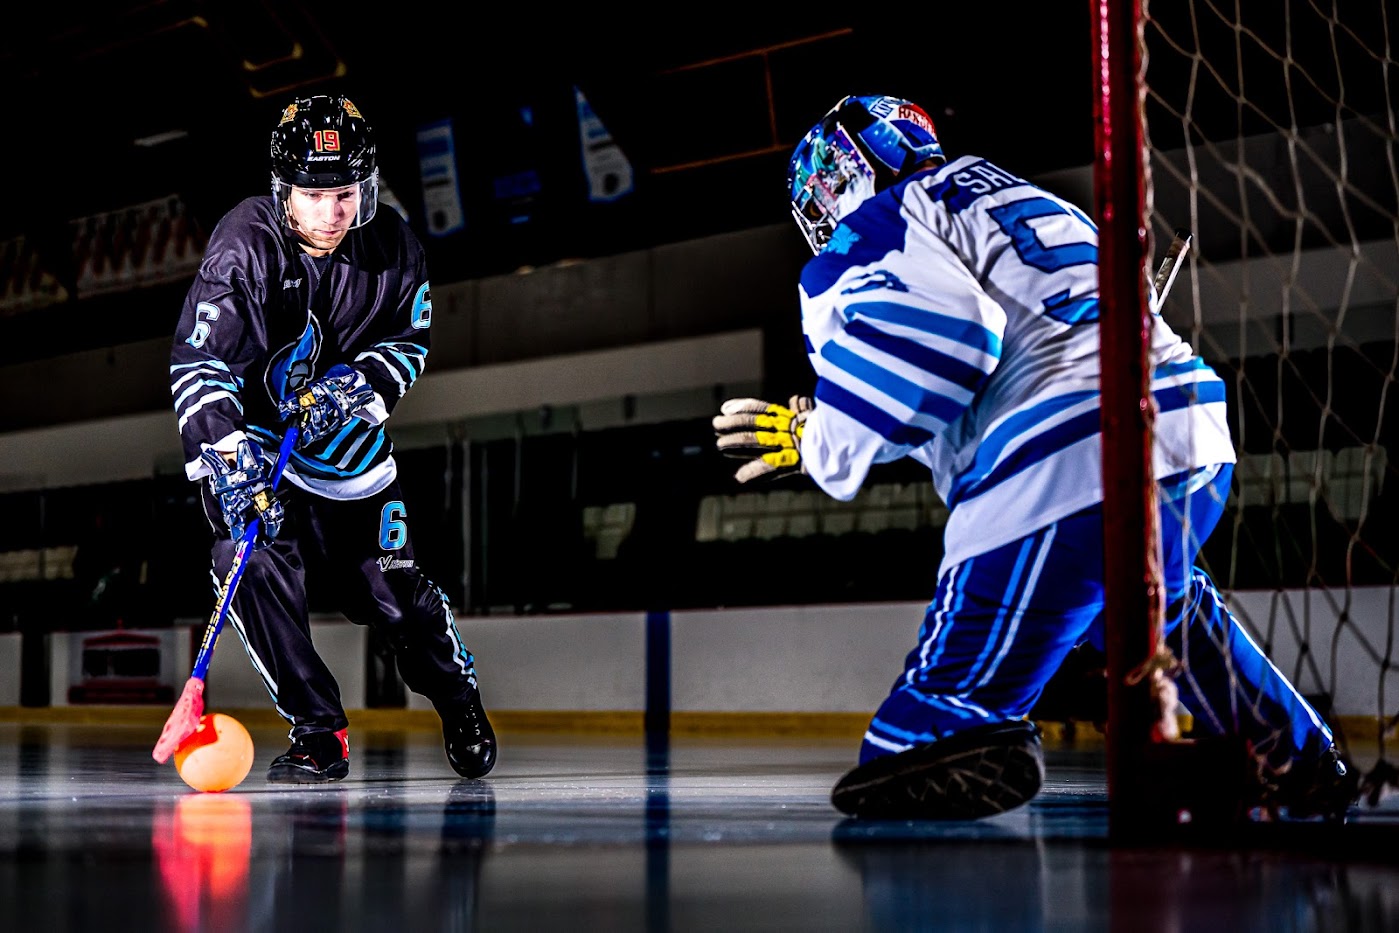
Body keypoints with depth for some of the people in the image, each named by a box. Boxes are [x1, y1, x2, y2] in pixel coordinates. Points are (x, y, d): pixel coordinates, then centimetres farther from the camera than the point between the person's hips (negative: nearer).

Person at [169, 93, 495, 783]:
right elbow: (200, 362, -30)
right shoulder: (245, 247, -25)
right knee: (254, 560, -22)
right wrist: (225, 453, -43)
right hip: (251, 433, -2)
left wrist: (358, 383, -20)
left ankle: (460, 700, 32)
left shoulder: (394, 249, -13)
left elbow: (409, 341, 0)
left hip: (346, 433, 2)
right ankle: (319, 734, -8)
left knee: (387, 586, 4)